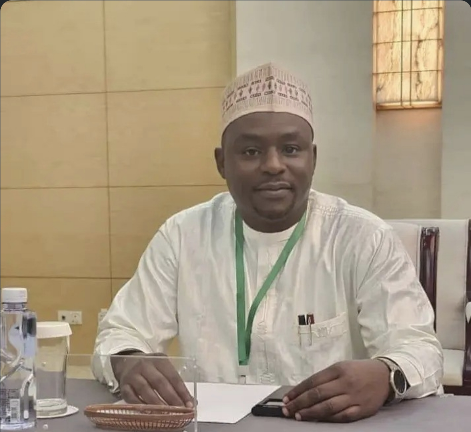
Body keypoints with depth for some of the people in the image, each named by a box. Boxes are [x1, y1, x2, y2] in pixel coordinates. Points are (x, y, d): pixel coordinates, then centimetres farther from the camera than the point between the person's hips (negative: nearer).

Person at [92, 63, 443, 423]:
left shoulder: (365, 239, -5)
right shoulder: (182, 236, 2)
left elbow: (419, 347, -12)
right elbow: (122, 334, 1)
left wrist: (385, 377, -36)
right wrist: (129, 366, -23)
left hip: (333, 428, -2)